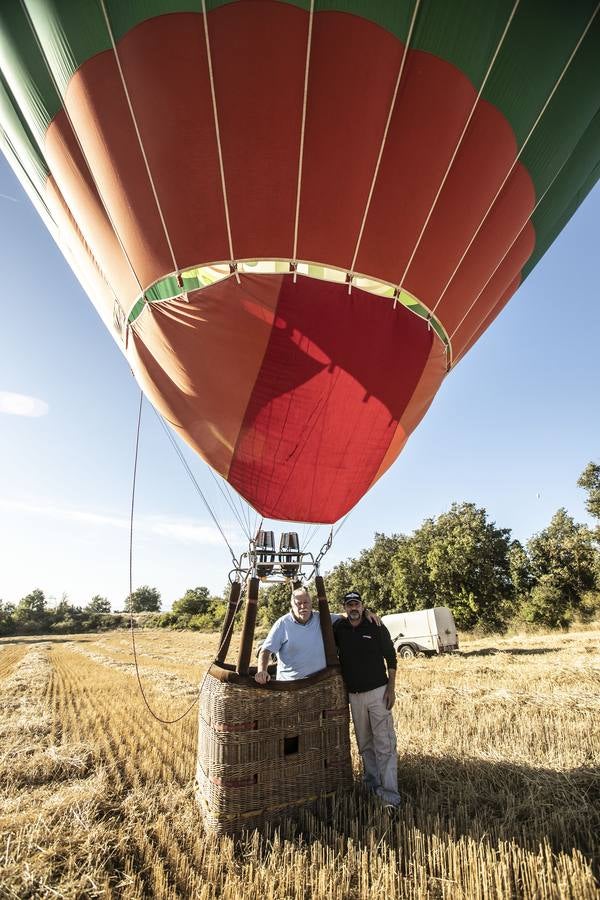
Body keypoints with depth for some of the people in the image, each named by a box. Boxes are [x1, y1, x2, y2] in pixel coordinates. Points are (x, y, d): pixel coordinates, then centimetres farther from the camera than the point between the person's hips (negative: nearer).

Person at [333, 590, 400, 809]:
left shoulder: (376, 627, -10)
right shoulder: (339, 629, -4)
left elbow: (390, 657, -4)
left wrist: (391, 688, -8)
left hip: (378, 692, -3)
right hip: (354, 695, 3)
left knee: (385, 743, -2)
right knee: (364, 742, 17)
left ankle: (390, 793, 6)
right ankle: (372, 782, 33)